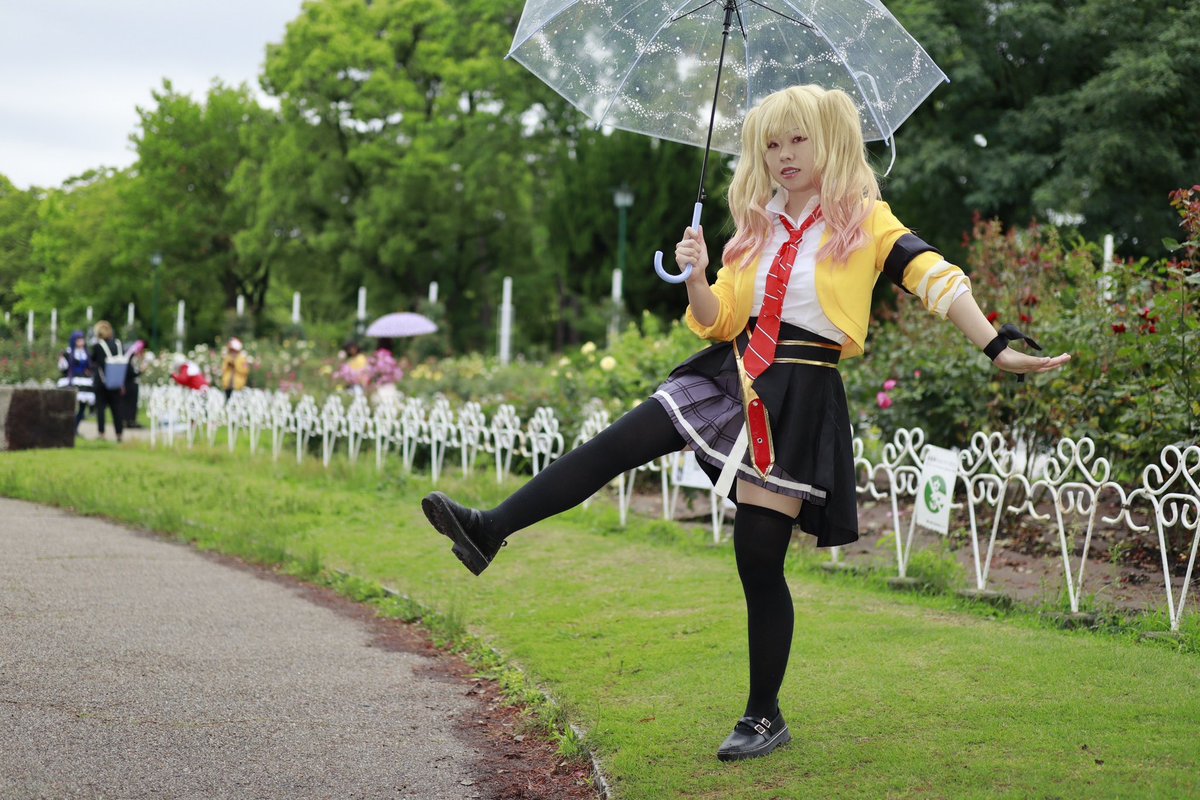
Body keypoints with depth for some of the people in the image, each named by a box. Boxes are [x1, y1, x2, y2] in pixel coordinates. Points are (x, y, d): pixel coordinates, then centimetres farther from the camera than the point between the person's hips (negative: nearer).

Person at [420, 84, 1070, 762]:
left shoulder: (866, 220, -3)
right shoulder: (760, 225, 13)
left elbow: (936, 278, -14)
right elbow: (720, 321, 12)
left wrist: (999, 350, -25)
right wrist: (696, 278, -9)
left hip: (800, 401, -5)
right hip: (735, 375, 5)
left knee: (760, 560, -2)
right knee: (619, 444, -13)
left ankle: (766, 718, 12)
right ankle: (490, 531, -14)